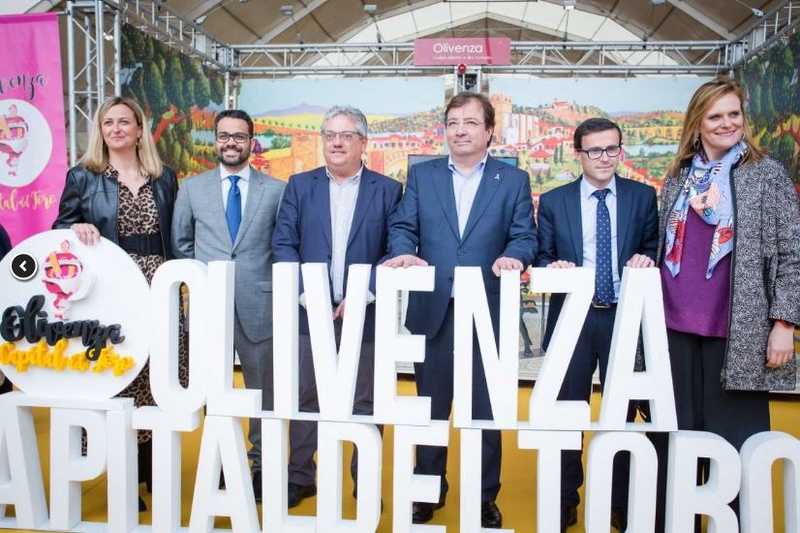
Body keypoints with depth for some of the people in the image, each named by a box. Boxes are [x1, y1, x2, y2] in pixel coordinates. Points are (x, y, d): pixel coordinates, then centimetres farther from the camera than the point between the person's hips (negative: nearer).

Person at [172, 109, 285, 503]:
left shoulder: (276, 189, 2)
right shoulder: (192, 188, 8)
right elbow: (181, 242, 14)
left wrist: (275, 285, -1)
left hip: (259, 305, -1)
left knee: (263, 389, 7)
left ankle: (260, 464, 22)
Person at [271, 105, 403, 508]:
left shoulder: (387, 190, 3)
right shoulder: (300, 185, 8)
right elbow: (283, 244, 2)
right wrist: (306, 293, -11)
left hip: (365, 312, -1)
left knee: (365, 401, 8)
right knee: (305, 398, 9)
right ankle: (299, 478, 24)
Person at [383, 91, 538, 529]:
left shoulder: (514, 180, 7)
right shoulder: (421, 175, 10)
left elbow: (525, 236, 0)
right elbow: (402, 226, 3)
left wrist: (512, 257, -22)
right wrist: (403, 252, -19)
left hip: (488, 312, -1)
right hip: (431, 311, 1)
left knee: (485, 407, 8)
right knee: (430, 406, 13)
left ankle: (484, 497, 25)